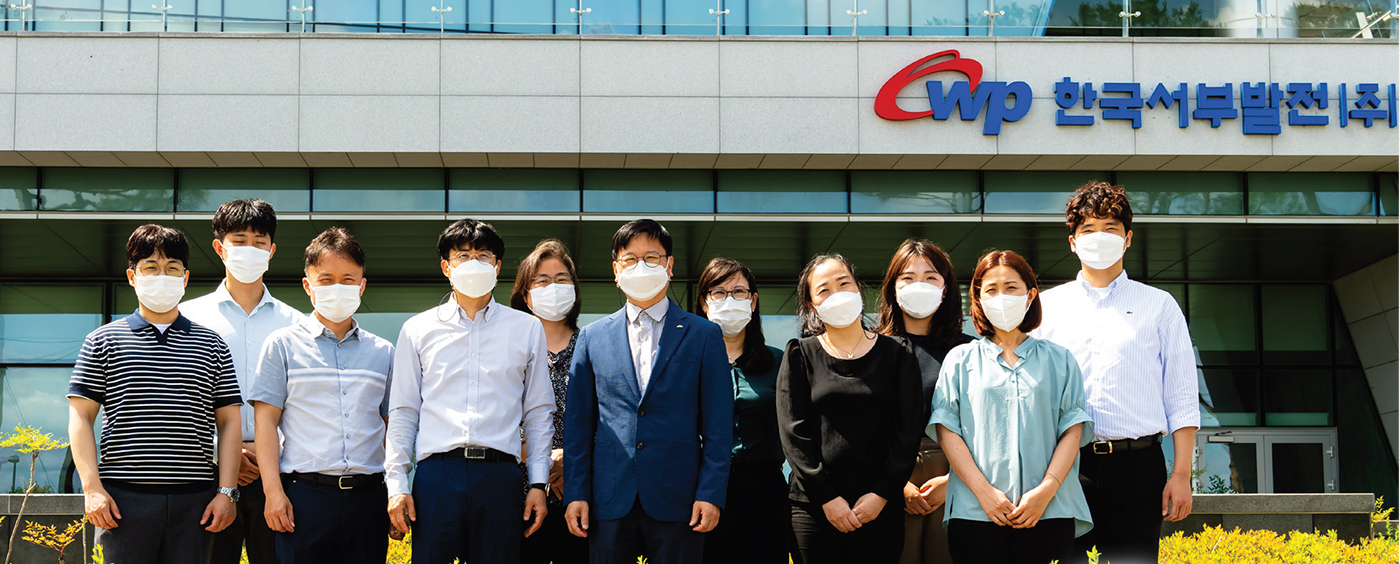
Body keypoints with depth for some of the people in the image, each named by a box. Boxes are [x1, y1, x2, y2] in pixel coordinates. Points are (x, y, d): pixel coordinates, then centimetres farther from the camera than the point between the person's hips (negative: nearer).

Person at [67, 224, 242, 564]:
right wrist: (92, 488, -6)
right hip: (124, 497, -1)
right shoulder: (103, 341, 8)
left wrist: (226, 491, 1)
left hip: (194, 499, 2)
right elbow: (80, 417, 4)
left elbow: (228, 421, 10)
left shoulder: (211, 344, 12)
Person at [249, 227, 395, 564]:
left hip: (367, 496, 3)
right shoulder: (283, 344, 6)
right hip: (305, 494, -2)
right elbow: (266, 420, 2)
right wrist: (273, 491, -7)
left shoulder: (383, 353, 14)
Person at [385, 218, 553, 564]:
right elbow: (402, 413, 11)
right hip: (436, 474, 0)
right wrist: (397, 484, 3)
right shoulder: (417, 330, 12)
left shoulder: (528, 330, 13)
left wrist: (538, 485, 6)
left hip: (500, 474, 0)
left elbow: (538, 414, 13)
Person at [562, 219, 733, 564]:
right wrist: (575, 494, 2)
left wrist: (711, 494, -7)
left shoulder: (704, 336, 6)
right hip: (610, 501, 2)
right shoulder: (592, 338, 11)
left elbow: (719, 426, 2)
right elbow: (578, 424, 10)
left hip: (677, 500, -1)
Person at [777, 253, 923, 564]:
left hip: (880, 506, 0)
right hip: (814, 506, 0)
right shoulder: (800, 355, 6)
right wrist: (827, 497, -9)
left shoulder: (897, 353, 7)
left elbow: (907, 430, 2)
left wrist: (882, 494, -7)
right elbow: (793, 432, -1)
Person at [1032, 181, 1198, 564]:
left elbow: (1181, 399, 8)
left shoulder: (1160, 306, 12)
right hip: (1065, 464, 1)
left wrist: (1181, 475, -1)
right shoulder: (1047, 306, 13)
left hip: (1137, 464, 0)